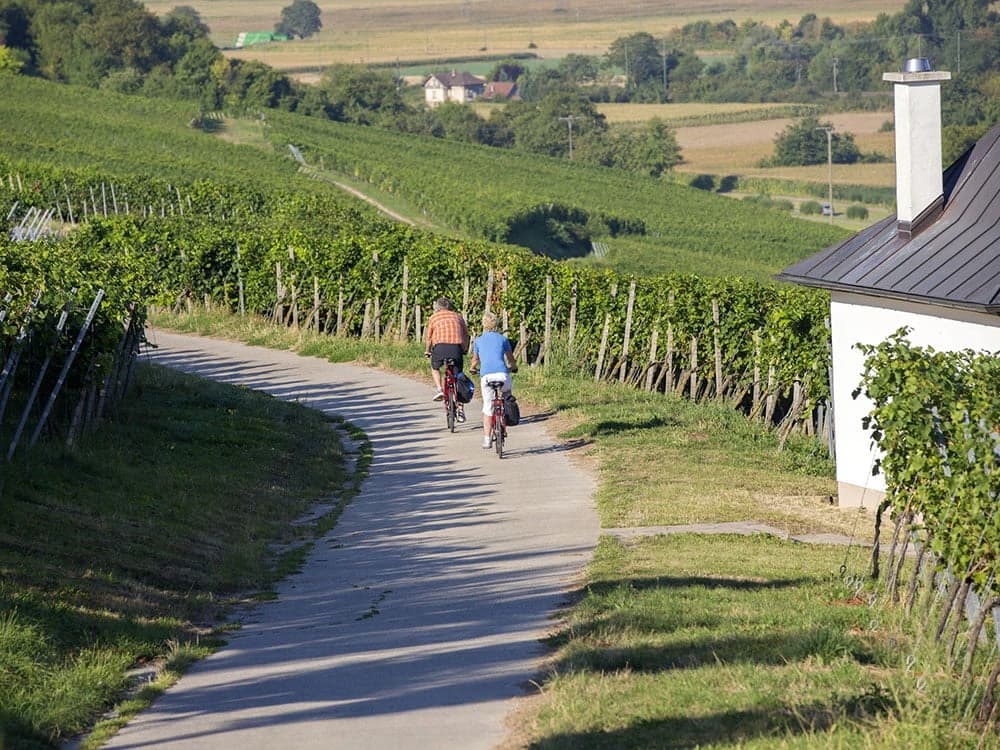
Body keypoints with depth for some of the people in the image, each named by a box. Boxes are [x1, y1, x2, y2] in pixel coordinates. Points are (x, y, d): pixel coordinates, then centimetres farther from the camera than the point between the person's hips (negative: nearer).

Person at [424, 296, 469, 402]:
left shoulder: (434, 317, 15)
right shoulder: (458, 317, 21)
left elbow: (428, 337, 17)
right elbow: (466, 335, 22)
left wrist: (427, 351, 32)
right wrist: (465, 349, 37)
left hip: (440, 346, -1)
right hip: (457, 347, 1)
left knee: (435, 368, 26)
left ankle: (439, 390, 5)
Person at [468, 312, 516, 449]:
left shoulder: (479, 340, 16)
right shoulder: (503, 339, 14)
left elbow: (475, 360, 30)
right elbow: (510, 359, 24)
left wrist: (472, 367, 53)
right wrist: (513, 367, 47)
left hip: (486, 376, 0)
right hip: (502, 374, 0)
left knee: (487, 409, 9)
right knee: (508, 391, 32)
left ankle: (487, 439, 2)